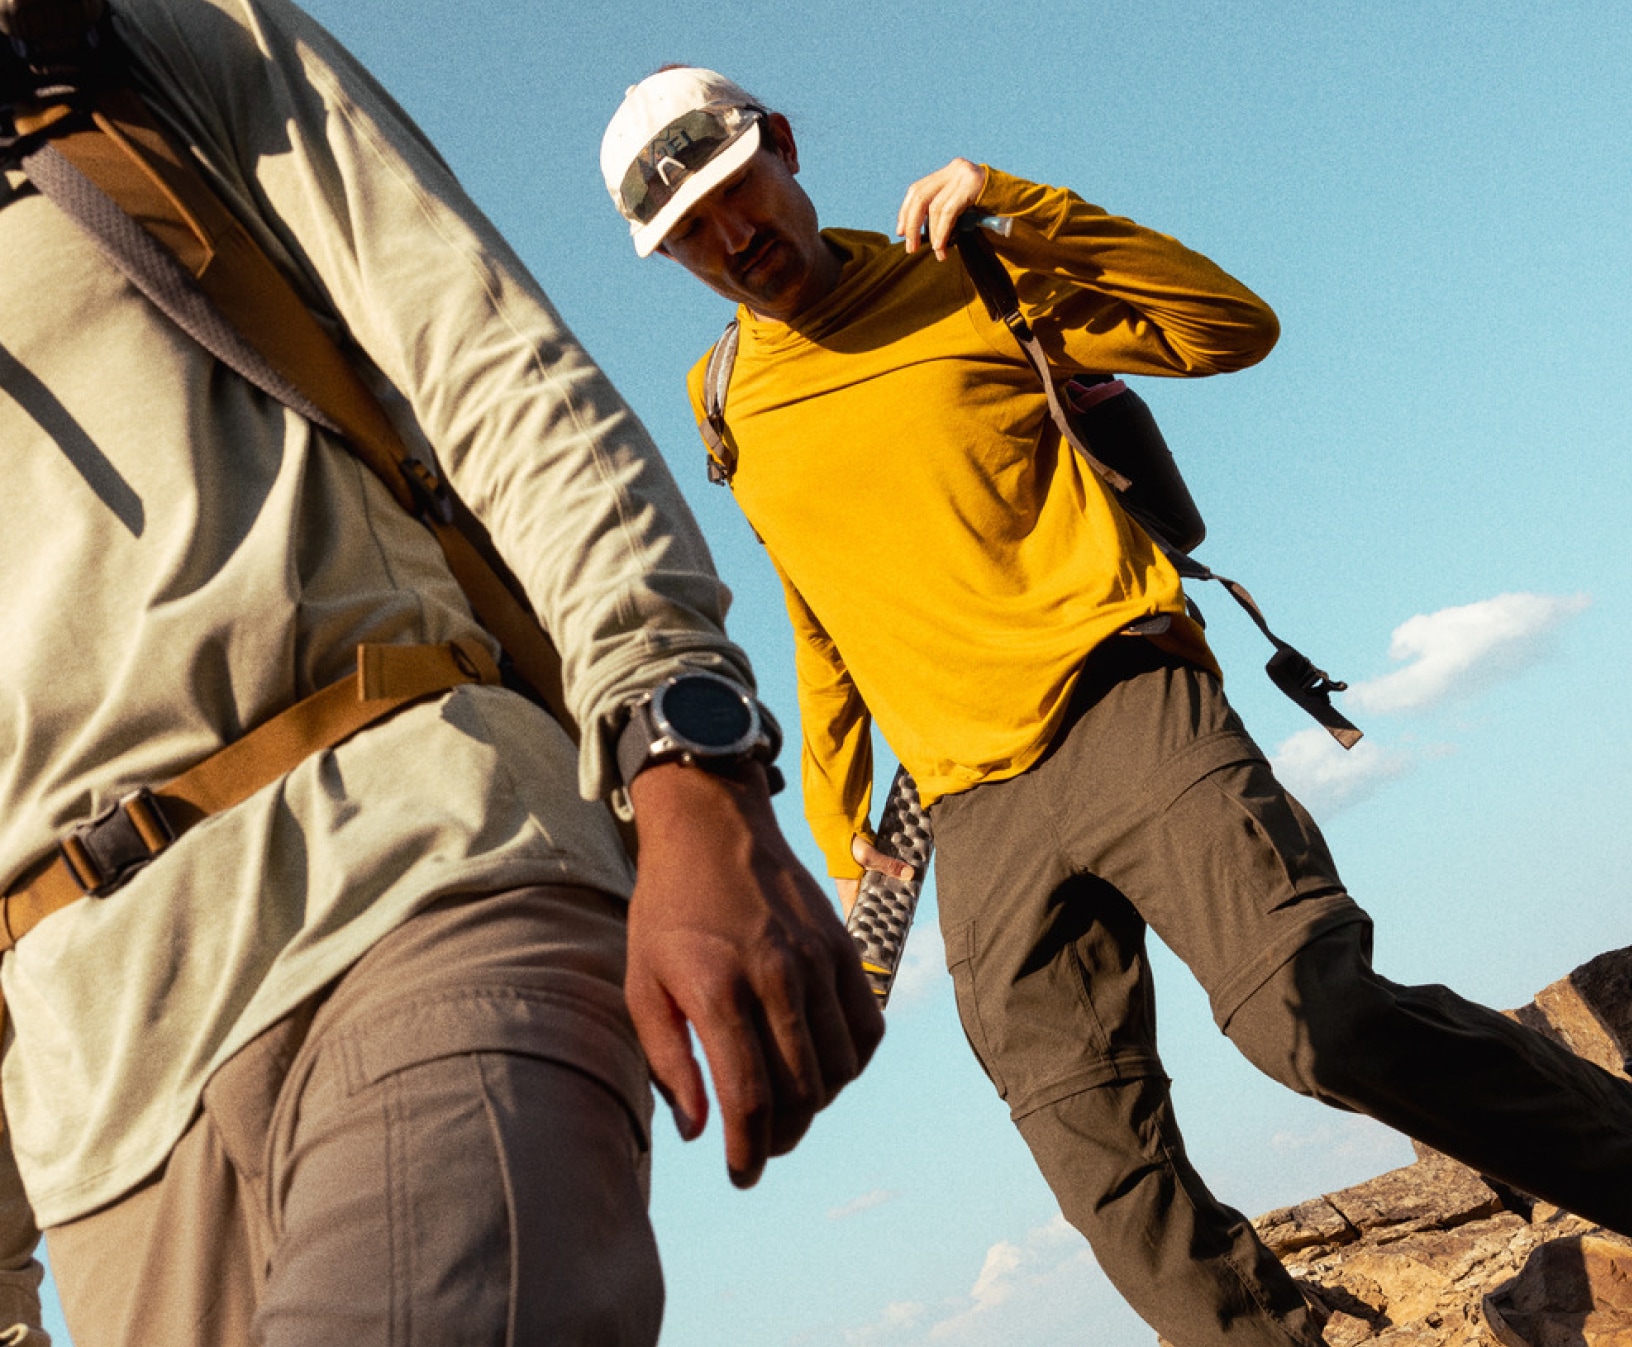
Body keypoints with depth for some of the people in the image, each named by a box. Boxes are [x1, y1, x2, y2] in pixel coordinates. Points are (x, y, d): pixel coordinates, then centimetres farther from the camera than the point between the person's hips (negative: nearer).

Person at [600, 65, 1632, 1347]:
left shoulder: (966, 279, 8)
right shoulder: (730, 411, 18)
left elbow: (1232, 327, 1)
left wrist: (1021, 209, -7)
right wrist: (836, 823, 26)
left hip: (1125, 708, -3)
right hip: (975, 816, 4)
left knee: (1325, 1020, -24)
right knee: (1115, 1182, -3)